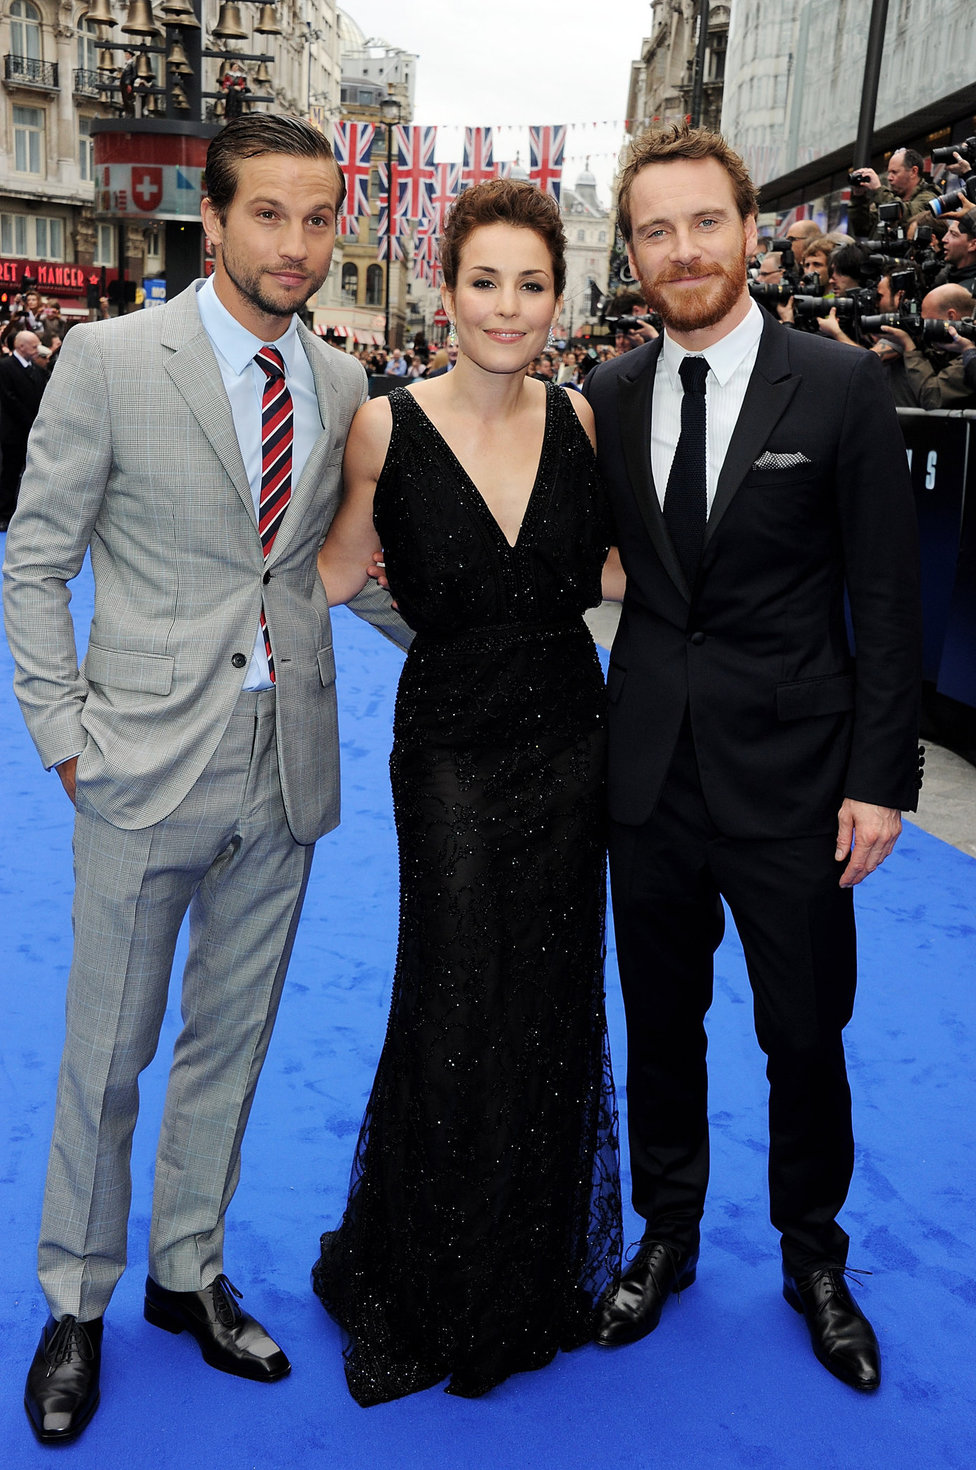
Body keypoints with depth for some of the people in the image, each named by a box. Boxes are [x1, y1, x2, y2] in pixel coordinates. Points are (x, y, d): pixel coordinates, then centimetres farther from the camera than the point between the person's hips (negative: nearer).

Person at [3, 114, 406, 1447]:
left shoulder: (343, 383, 6)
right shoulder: (111, 358, -6)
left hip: (287, 768, 4)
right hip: (150, 765, -4)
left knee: (232, 1040, 16)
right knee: (107, 1054, 9)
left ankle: (191, 1272, 36)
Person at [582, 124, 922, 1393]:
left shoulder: (840, 387, -7)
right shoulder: (609, 397, 3)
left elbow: (888, 599, -6)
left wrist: (880, 779, -10)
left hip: (791, 776, -3)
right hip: (651, 767, 3)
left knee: (806, 1040, 10)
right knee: (660, 1025, 17)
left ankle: (813, 1259, 35)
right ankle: (668, 1236, 39)